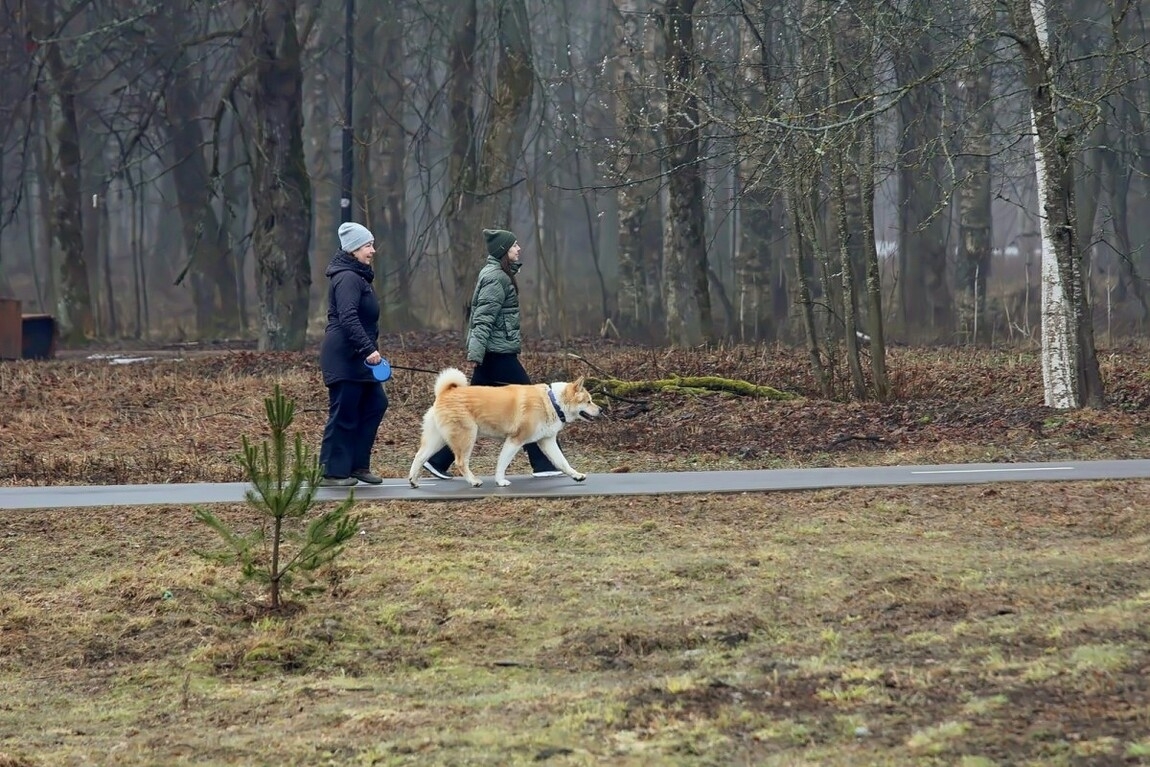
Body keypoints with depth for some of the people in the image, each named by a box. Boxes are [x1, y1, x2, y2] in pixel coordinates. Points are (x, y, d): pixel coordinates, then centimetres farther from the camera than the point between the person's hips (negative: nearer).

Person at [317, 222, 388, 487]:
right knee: (344, 414, -5)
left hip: (356, 357, 10)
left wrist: (369, 349, 21)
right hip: (344, 357, -10)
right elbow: (348, 319, -26)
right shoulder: (347, 278, -16)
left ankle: (358, 465, 15)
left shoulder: (358, 276, 17)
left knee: (375, 404, 10)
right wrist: (369, 349, -30)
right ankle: (332, 472, 1)